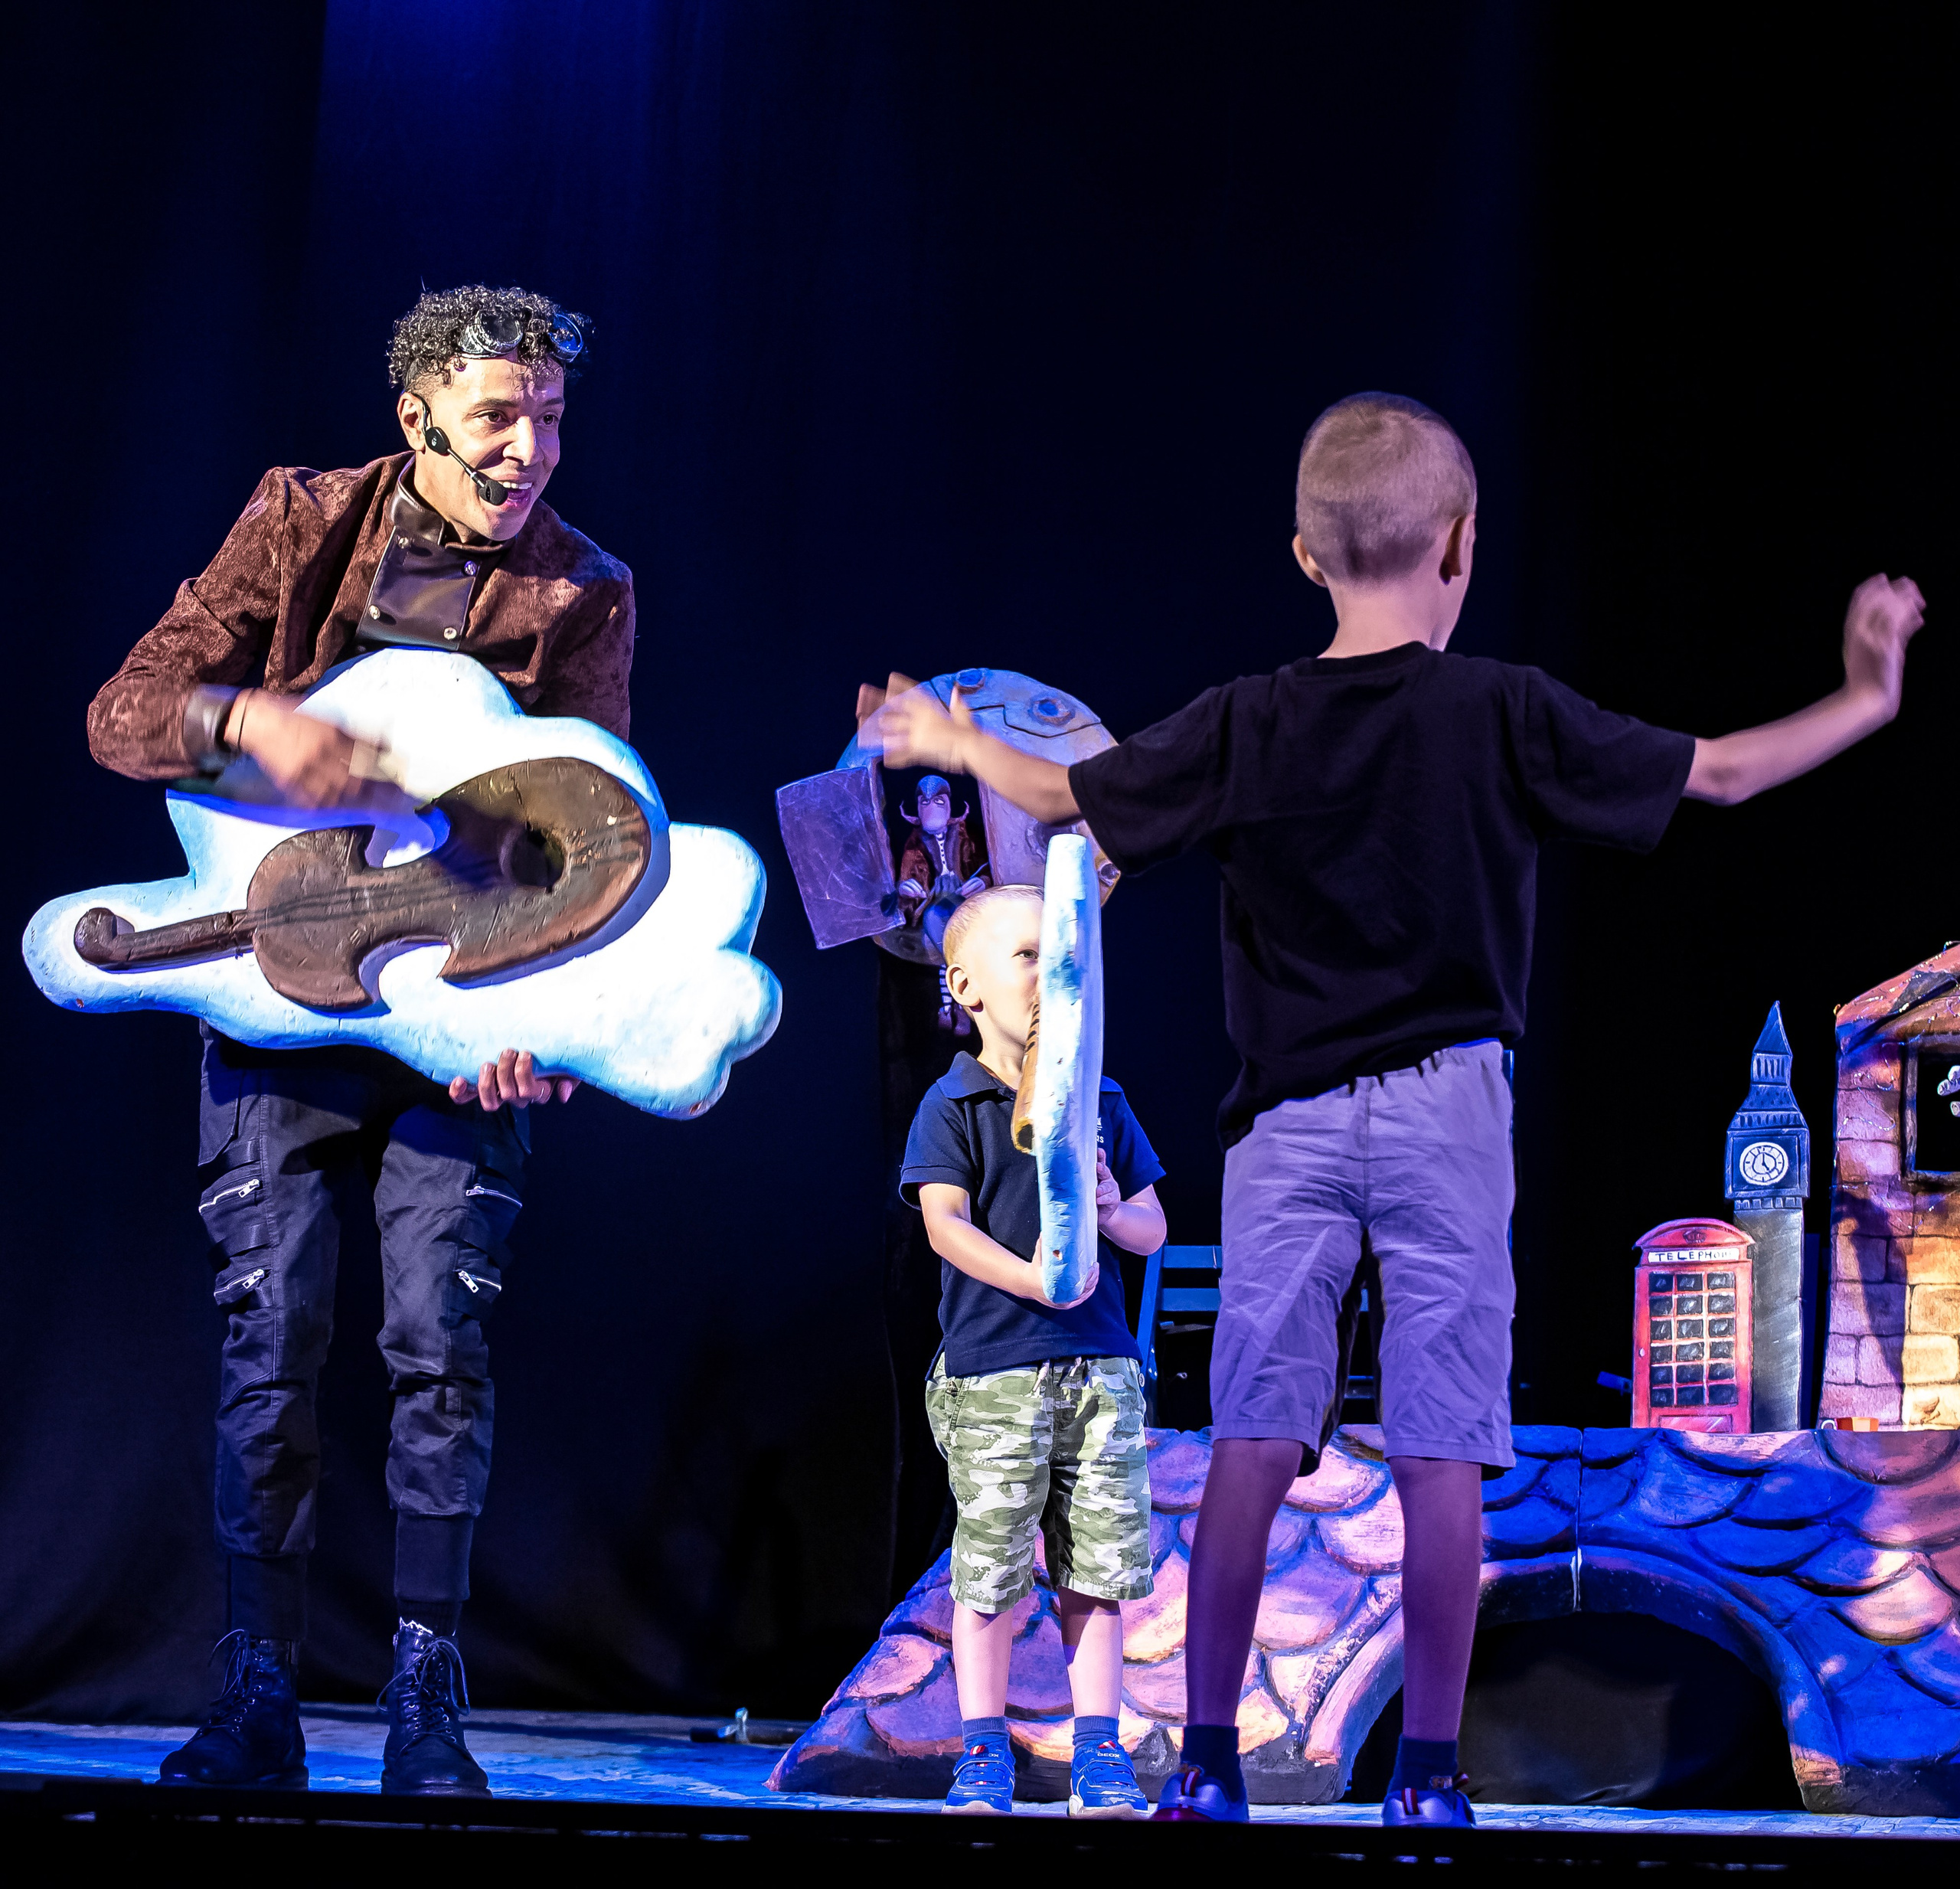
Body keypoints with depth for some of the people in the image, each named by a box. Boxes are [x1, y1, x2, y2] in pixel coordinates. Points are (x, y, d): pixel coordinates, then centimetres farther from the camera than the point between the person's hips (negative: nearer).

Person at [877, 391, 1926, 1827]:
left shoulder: (1246, 726, -1)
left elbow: (1064, 797, 8)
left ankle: (1208, 1760, 6)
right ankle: (1428, 1774, 3)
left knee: (1252, 1449, 2)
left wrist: (953, 742, 29)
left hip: (1290, 1116, 2)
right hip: (1447, 1109, -2)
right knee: (1439, 1455, 1)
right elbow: (1721, 775, 0)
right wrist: (1869, 700, 16)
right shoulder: (1506, 715, -5)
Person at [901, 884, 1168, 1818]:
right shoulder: (952, 1105, 0)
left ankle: (1098, 1750, 10)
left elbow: (1154, 1227, 15)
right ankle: (982, 1752, 8)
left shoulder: (1100, 1104, 14)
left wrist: (1115, 1214, -9)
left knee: (1098, 1559, 3)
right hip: (992, 1364, -4)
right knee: (991, 1564, -2)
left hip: (1100, 1363, 4)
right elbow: (945, 1223, -10)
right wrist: (1032, 1281, -24)